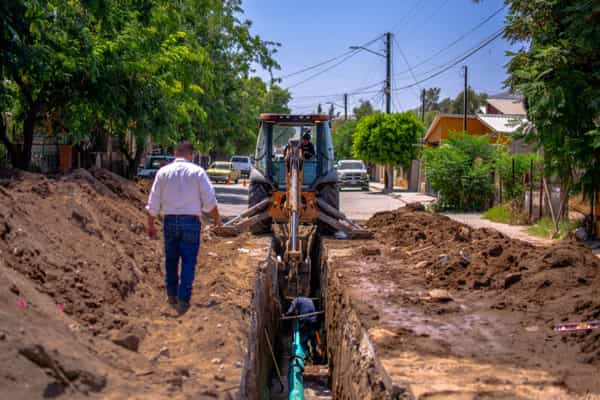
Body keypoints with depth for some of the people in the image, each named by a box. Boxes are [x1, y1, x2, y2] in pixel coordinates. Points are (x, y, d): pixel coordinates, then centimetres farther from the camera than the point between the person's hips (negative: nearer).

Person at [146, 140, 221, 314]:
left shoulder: (163, 172, 3)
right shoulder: (197, 171, -3)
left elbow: (153, 202, 5)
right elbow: (209, 200, -3)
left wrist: (151, 225, 14)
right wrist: (216, 218, 13)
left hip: (170, 221, 3)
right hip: (190, 221, -2)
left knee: (171, 259, 16)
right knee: (188, 261, 2)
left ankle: (172, 295, 27)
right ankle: (183, 299, -2)